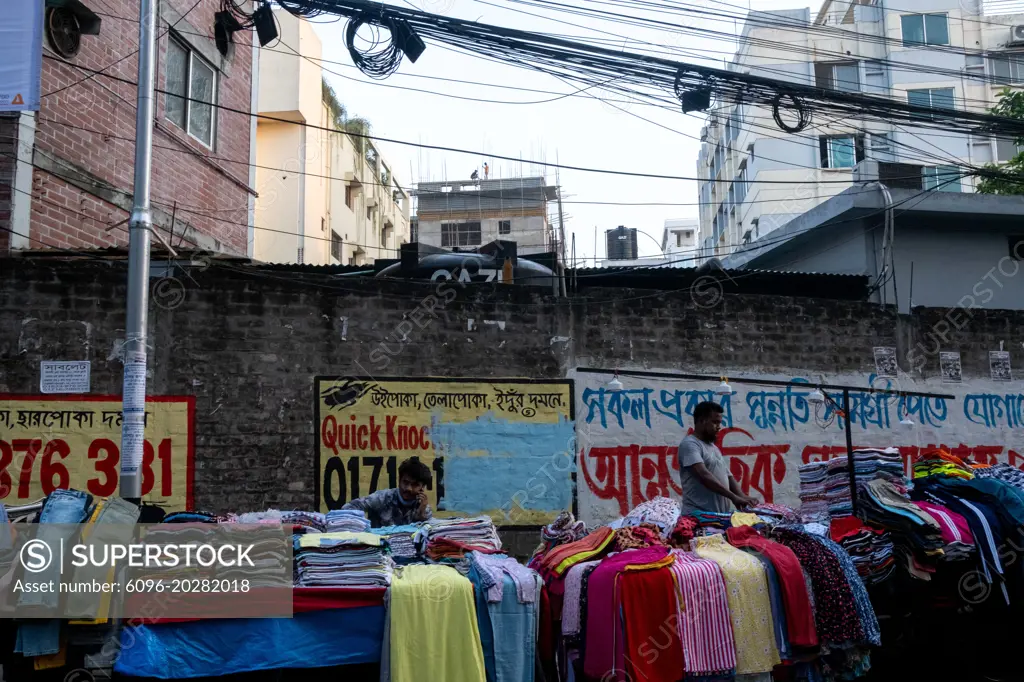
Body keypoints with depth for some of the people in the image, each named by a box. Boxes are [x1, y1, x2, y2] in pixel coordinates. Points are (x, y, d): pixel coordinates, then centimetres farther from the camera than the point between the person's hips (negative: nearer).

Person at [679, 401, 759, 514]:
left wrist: (742, 497, -1)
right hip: (698, 515, -8)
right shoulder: (690, 444, -8)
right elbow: (703, 475, -22)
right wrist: (733, 497, -27)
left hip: (721, 515, 8)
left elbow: (728, 477, 20)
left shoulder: (714, 447, 21)